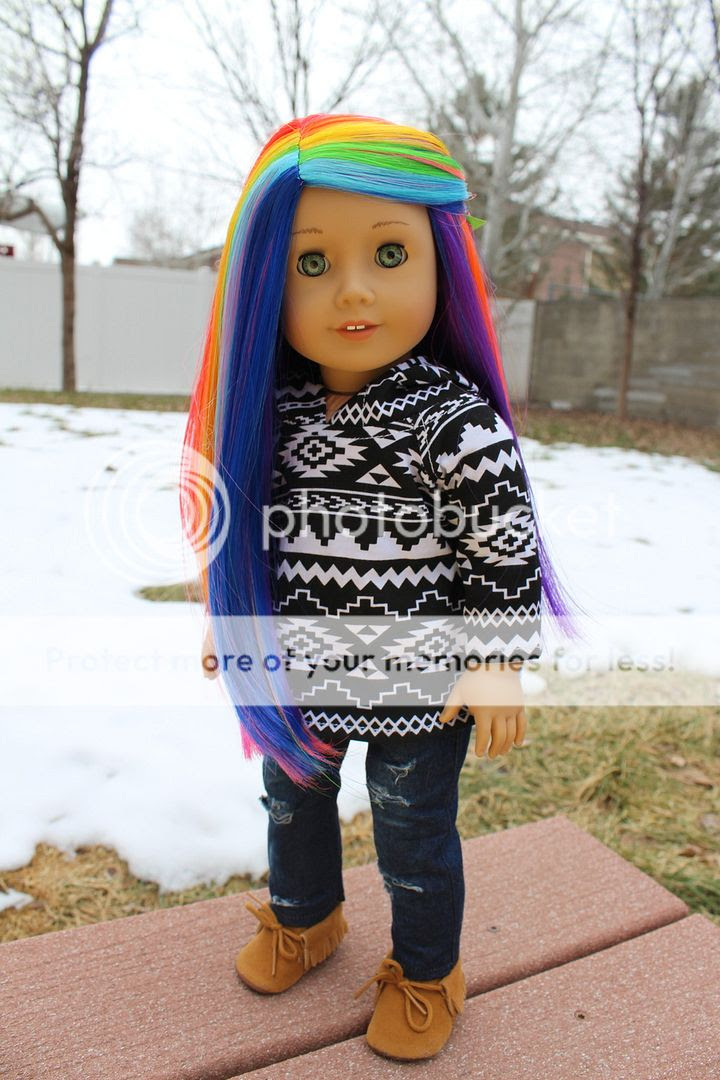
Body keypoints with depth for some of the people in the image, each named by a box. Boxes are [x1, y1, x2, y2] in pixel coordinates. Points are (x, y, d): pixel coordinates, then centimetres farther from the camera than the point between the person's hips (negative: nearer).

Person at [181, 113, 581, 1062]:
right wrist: (226, 619, 12)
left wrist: (498, 661, -15)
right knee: (293, 807, 26)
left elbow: (507, 546, -15)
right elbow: (248, 524, 5)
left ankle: (426, 972, 45)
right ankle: (305, 917, 57)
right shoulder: (271, 411, -7)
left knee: (415, 839, 16)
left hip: (421, 689, -4)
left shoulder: (458, 422, -21)